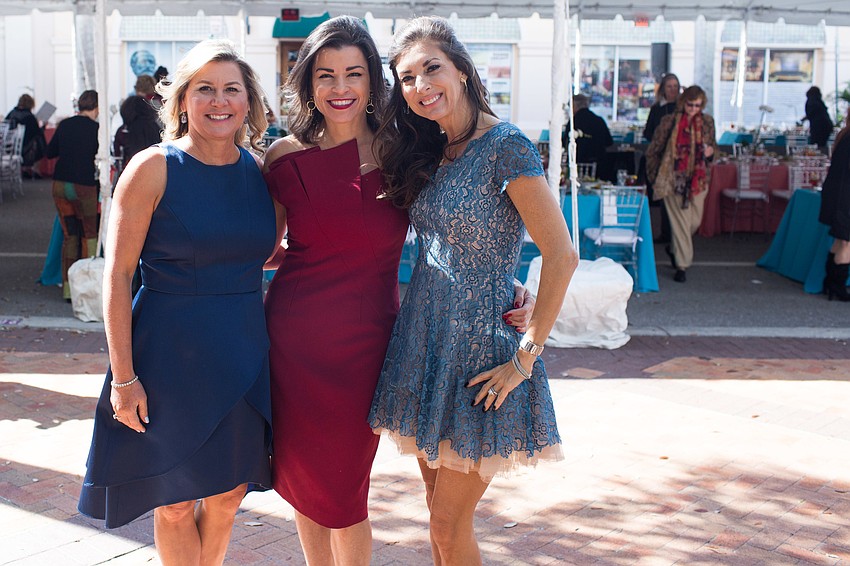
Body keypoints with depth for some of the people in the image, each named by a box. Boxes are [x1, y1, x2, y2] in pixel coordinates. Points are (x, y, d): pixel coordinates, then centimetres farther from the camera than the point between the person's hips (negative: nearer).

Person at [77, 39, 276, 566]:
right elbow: (118, 274, -11)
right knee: (177, 502, 8)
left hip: (244, 355, 5)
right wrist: (124, 377, -14)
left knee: (229, 493, 16)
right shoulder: (153, 168, -11)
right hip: (172, 357, -4)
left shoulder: (259, 169, 4)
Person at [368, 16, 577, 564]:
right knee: (440, 514, 14)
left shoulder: (505, 146, -15)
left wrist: (527, 356, -17)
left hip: (480, 346, -7)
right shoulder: (428, 153, 8)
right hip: (426, 338, 7)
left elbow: (562, 256, -19)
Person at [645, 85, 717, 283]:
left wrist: (711, 150, -5)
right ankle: (682, 265, 0)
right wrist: (656, 176, 3)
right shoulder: (669, 122, -3)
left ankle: (674, 249, 35)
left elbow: (713, 145, 19)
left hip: (698, 179, 4)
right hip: (673, 179, -3)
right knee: (680, 221, -5)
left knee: (695, 221, 7)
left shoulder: (707, 122, 6)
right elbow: (653, 150, 4)